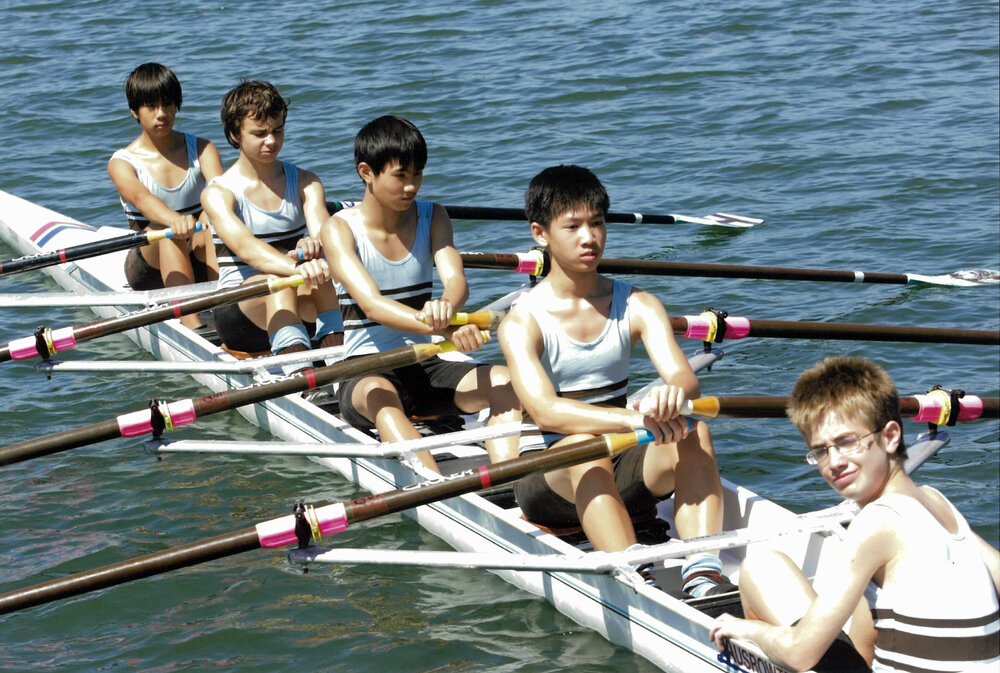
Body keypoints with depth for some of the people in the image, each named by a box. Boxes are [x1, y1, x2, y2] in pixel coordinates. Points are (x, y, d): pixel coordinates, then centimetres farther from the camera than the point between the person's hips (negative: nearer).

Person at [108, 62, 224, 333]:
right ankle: (191, 324, -49)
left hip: (198, 264, 2)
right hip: (149, 266, -2)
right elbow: (141, 197, -27)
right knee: (167, 230, -35)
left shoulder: (201, 149, 5)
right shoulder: (122, 163, -4)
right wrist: (173, 219, -50)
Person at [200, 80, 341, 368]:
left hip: (300, 305, 3)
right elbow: (246, 247, -26)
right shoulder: (218, 193, -6)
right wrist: (296, 267, -47)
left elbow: (323, 232, -13)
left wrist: (313, 246, -40)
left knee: (320, 268, -30)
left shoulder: (305, 182, 7)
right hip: (236, 309, -3)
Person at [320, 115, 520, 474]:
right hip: (367, 369, -5)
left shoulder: (432, 218, 7)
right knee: (380, 396, -39)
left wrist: (446, 306, -40)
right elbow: (371, 304, -23)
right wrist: (446, 329, -41)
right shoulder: (340, 229, -7)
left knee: (505, 381, -22)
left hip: (427, 366, 5)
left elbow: (455, 279, -12)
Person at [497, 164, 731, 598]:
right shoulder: (522, 322, -8)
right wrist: (635, 418, -38)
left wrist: (673, 393, -39)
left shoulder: (637, 306, 3)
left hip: (622, 470, 4)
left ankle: (704, 575, -42)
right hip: (548, 477, -3)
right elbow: (544, 411, -25)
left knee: (692, 435, -26)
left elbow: (684, 375, -12)